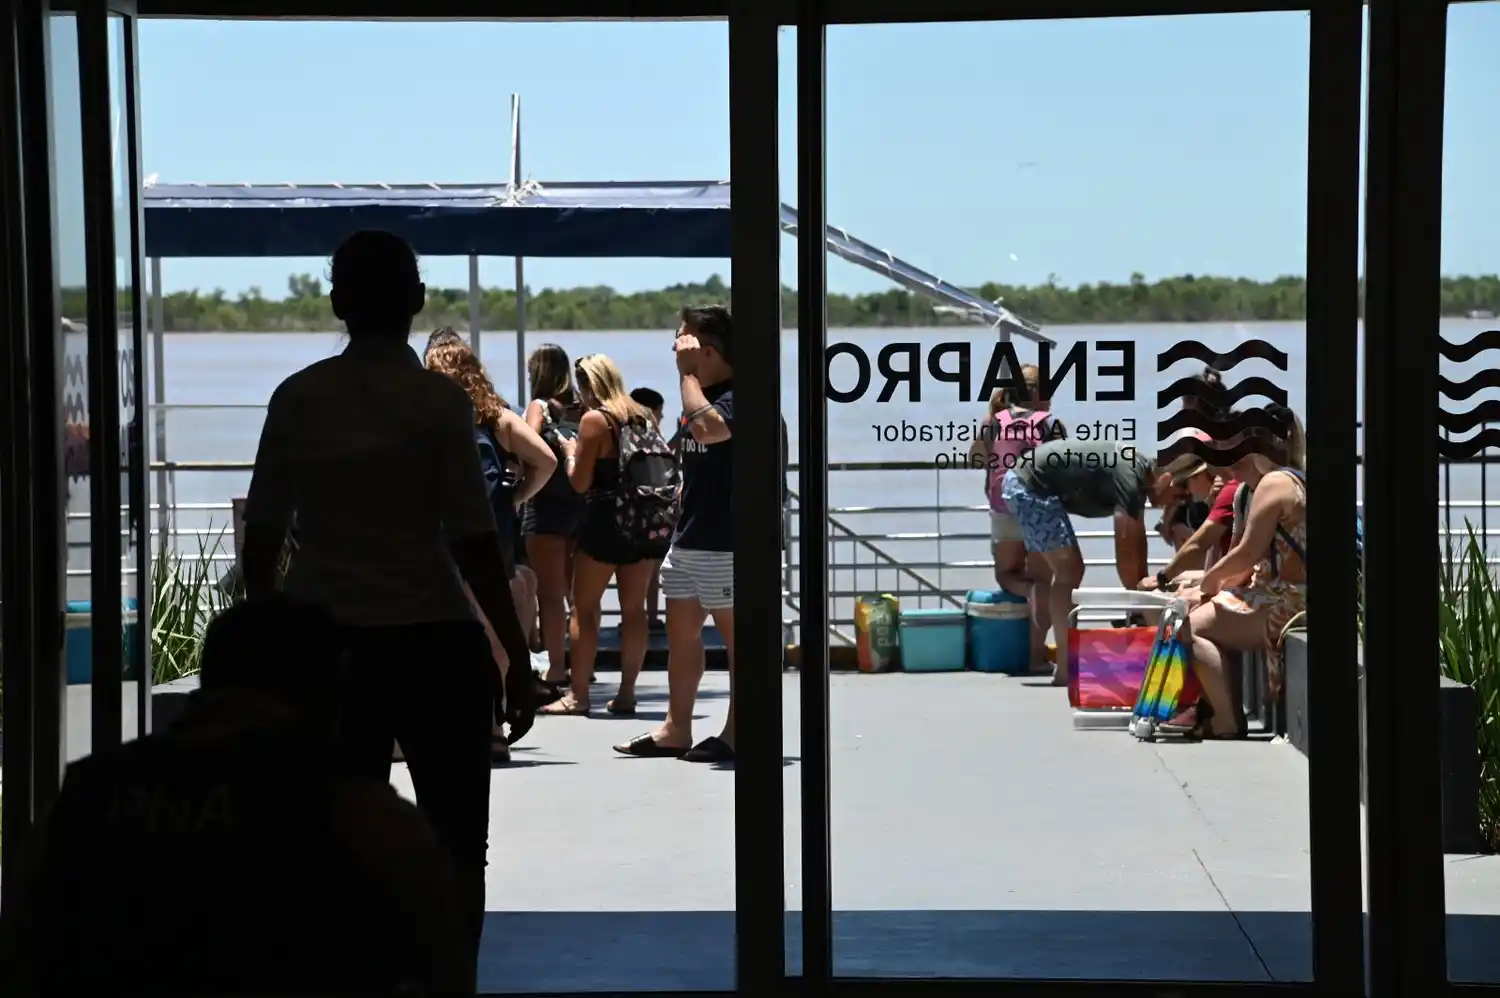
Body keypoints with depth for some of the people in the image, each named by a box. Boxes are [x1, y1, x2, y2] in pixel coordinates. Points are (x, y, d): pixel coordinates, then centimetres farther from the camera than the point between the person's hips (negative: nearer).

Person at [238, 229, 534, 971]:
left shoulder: (298, 398, 2)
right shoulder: (440, 400, -7)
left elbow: (262, 535, 5)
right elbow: (474, 543, -10)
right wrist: (517, 659, -5)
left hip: (327, 644, 3)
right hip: (434, 641, -3)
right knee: (455, 846, 8)